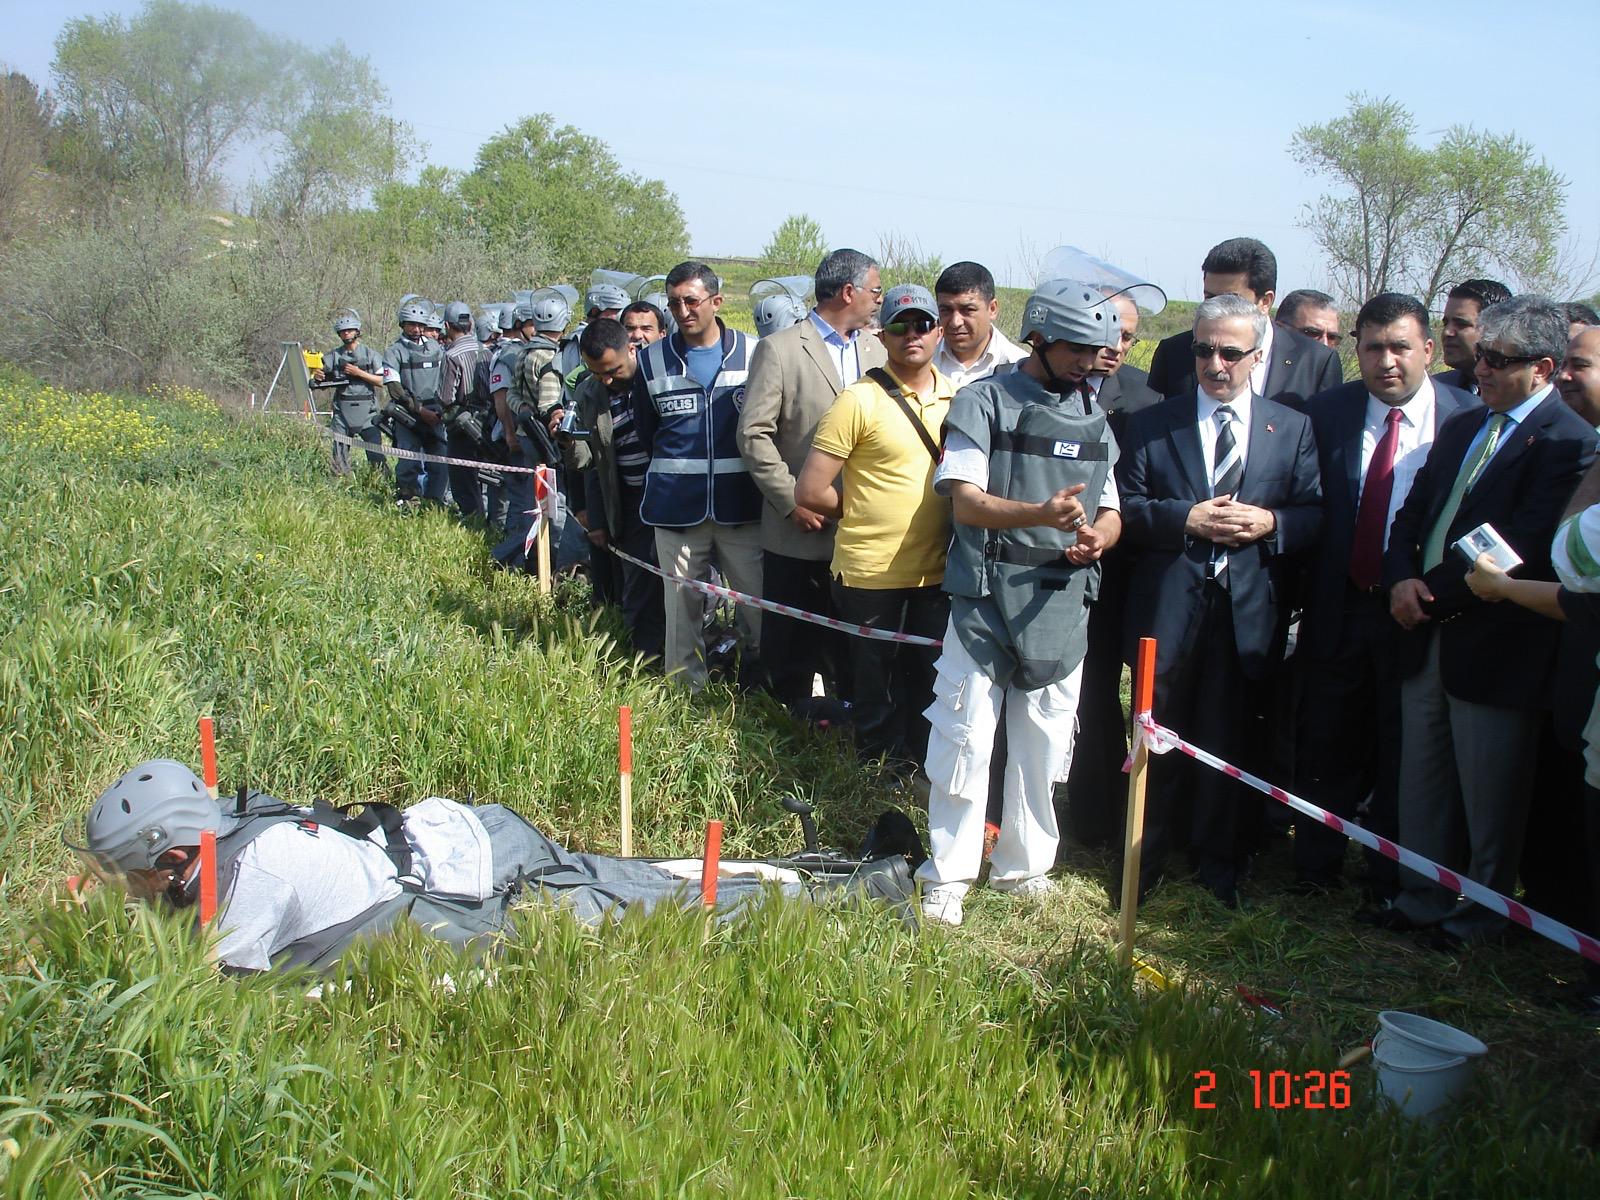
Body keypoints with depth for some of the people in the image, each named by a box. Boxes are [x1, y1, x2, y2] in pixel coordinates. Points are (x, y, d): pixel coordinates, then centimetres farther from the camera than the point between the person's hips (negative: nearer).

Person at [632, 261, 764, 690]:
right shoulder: (652, 360, 6)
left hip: (741, 505, -1)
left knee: (757, 600, 0)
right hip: (676, 506, 1)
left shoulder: (753, 354, 2)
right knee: (681, 604, 5)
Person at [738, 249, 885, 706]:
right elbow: (753, 435, -9)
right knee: (793, 642, 7)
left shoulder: (876, 351, 9)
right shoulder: (779, 350, -7)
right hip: (799, 528, -4)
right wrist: (792, 501, -13)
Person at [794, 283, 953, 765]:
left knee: (930, 686, 14)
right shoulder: (859, 401, -10)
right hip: (872, 575, -4)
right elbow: (809, 491, -11)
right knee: (879, 691, 9)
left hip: (937, 572, 5)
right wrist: (866, 511, 2)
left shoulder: (957, 396, 6)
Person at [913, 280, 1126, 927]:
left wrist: (1096, 537, -9)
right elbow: (967, 502, -13)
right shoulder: (984, 401, -4)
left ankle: (1024, 866, 25)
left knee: (1045, 743, 10)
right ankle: (948, 875, 10)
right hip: (986, 594, -5)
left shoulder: (1094, 418, 13)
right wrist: (1042, 515, -30)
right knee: (966, 735, -3)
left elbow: (1109, 511, 16)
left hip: (1062, 600, 5)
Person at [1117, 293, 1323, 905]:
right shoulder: (1151, 424, 6)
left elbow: (1316, 514, 4)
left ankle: (1219, 863, 26)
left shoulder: (1292, 429, 8)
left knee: (1230, 742, 10)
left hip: (1250, 613, 0)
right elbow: (1126, 507, -1)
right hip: (1167, 608, 0)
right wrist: (1189, 519, -15)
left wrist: (1270, 523, -15)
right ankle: (1146, 859, 24)